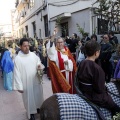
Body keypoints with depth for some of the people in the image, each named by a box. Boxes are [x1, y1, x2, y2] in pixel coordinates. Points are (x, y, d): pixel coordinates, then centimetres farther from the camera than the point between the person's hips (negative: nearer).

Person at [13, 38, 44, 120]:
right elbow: (17, 73, -14)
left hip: (36, 81, 4)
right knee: (29, 99, 9)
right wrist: (19, 86, -15)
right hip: (26, 83, -4)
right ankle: (32, 113, 29)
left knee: (38, 96, 19)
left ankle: (39, 108, 44)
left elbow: (39, 63, 13)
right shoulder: (18, 59, -14)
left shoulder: (33, 55, -2)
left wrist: (40, 66, -12)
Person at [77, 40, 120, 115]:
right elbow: (100, 89, -23)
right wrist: (104, 87, 1)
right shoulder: (97, 68, -28)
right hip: (94, 97, -8)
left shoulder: (81, 64, -4)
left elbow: (80, 80, 5)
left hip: (84, 92, 8)